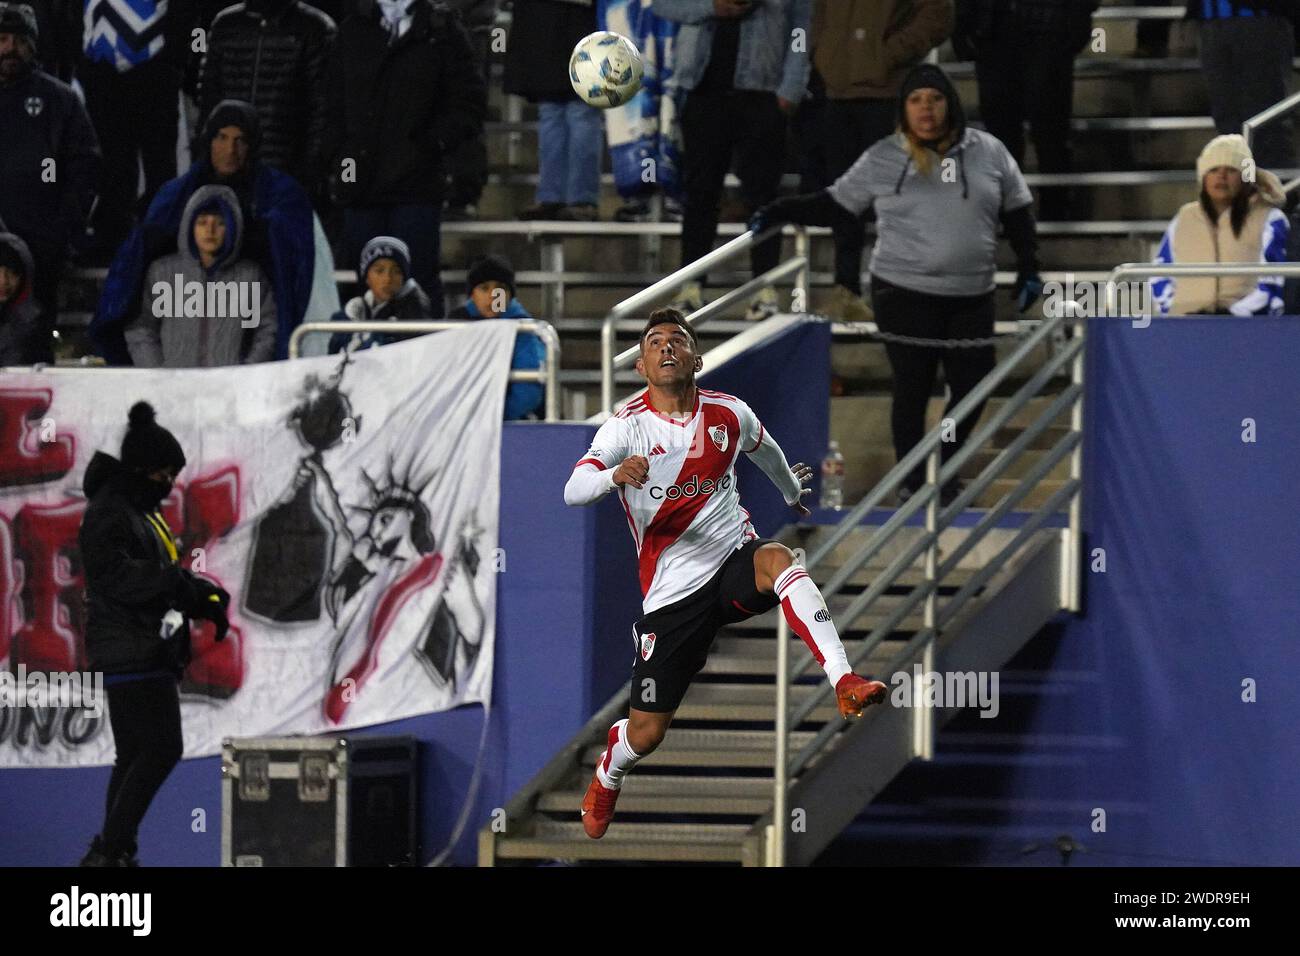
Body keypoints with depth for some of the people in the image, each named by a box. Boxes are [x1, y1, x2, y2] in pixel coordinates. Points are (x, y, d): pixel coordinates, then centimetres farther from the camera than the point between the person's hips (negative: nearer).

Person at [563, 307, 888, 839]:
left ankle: (844, 682, -48)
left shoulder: (729, 414, 2)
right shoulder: (627, 426, -8)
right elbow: (573, 491, -24)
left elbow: (763, 449, 28)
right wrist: (616, 474, -45)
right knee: (646, 731, 2)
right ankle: (606, 779, 39)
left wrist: (791, 490, 45)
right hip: (672, 590, -1)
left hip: (735, 560, 1)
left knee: (777, 558, -37)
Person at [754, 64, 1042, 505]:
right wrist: (781, 213, -1)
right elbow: (834, 204, 8)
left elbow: (1017, 212, 14)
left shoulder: (987, 153, 6)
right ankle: (912, 480, 14)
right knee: (912, 389, -1)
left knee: (972, 385, 4)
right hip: (904, 294, -3)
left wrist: (1028, 270, 9)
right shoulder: (883, 159, 1)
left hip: (971, 298, 3)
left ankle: (945, 469, 27)